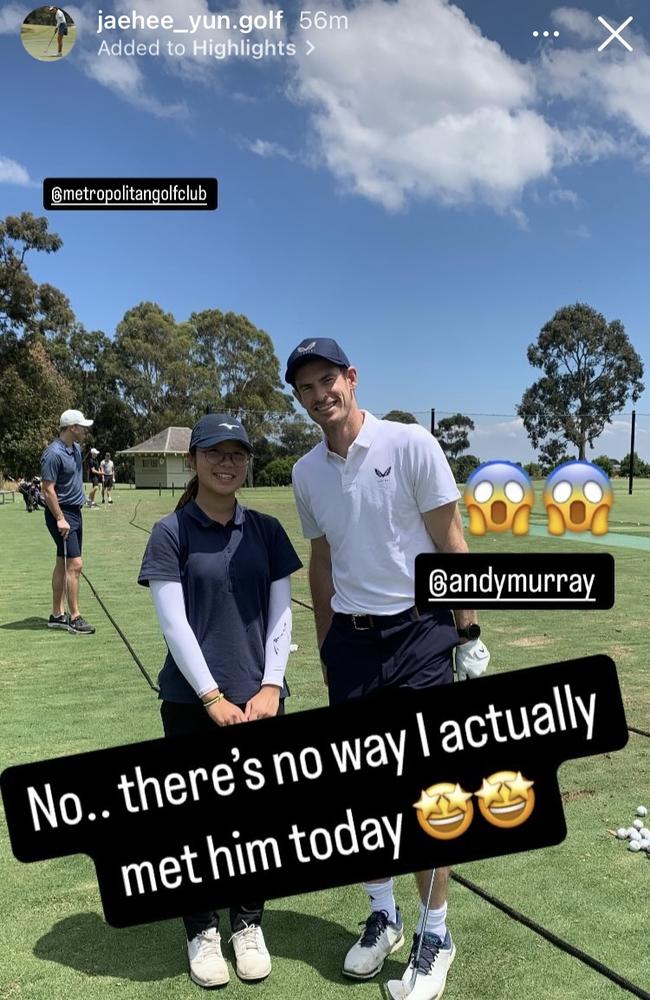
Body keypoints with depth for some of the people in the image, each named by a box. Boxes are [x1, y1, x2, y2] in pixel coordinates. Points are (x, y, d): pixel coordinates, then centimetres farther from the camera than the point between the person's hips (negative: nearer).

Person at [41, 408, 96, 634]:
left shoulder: (76, 448, 11)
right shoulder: (54, 453, -17)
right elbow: (48, 490, -19)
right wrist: (60, 519, -21)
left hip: (74, 512, 9)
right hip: (61, 514, -9)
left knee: (63, 564, 12)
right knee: (75, 564, -11)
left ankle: (57, 615, 18)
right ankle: (74, 617, -6)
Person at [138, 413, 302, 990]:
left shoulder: (266, 530, 5)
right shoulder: (172, 532, -6)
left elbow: (280, 615, 4)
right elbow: (174, 624, -10)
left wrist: (270, 687, -6)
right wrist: (213, 698, -13)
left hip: (260, 698, 3)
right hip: (194, 702, -2)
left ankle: (248, 924, 33)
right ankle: (202, 930, 31)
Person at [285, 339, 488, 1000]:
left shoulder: (411, 444, -9)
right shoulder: (306, 473, 6)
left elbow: (450, 542, -7)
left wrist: (469, 634, -9)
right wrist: (326, 648, 15)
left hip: (419, 632, -4)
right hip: (350, 640, 5)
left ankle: (435, 936, 21)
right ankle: (382, 917, 33)